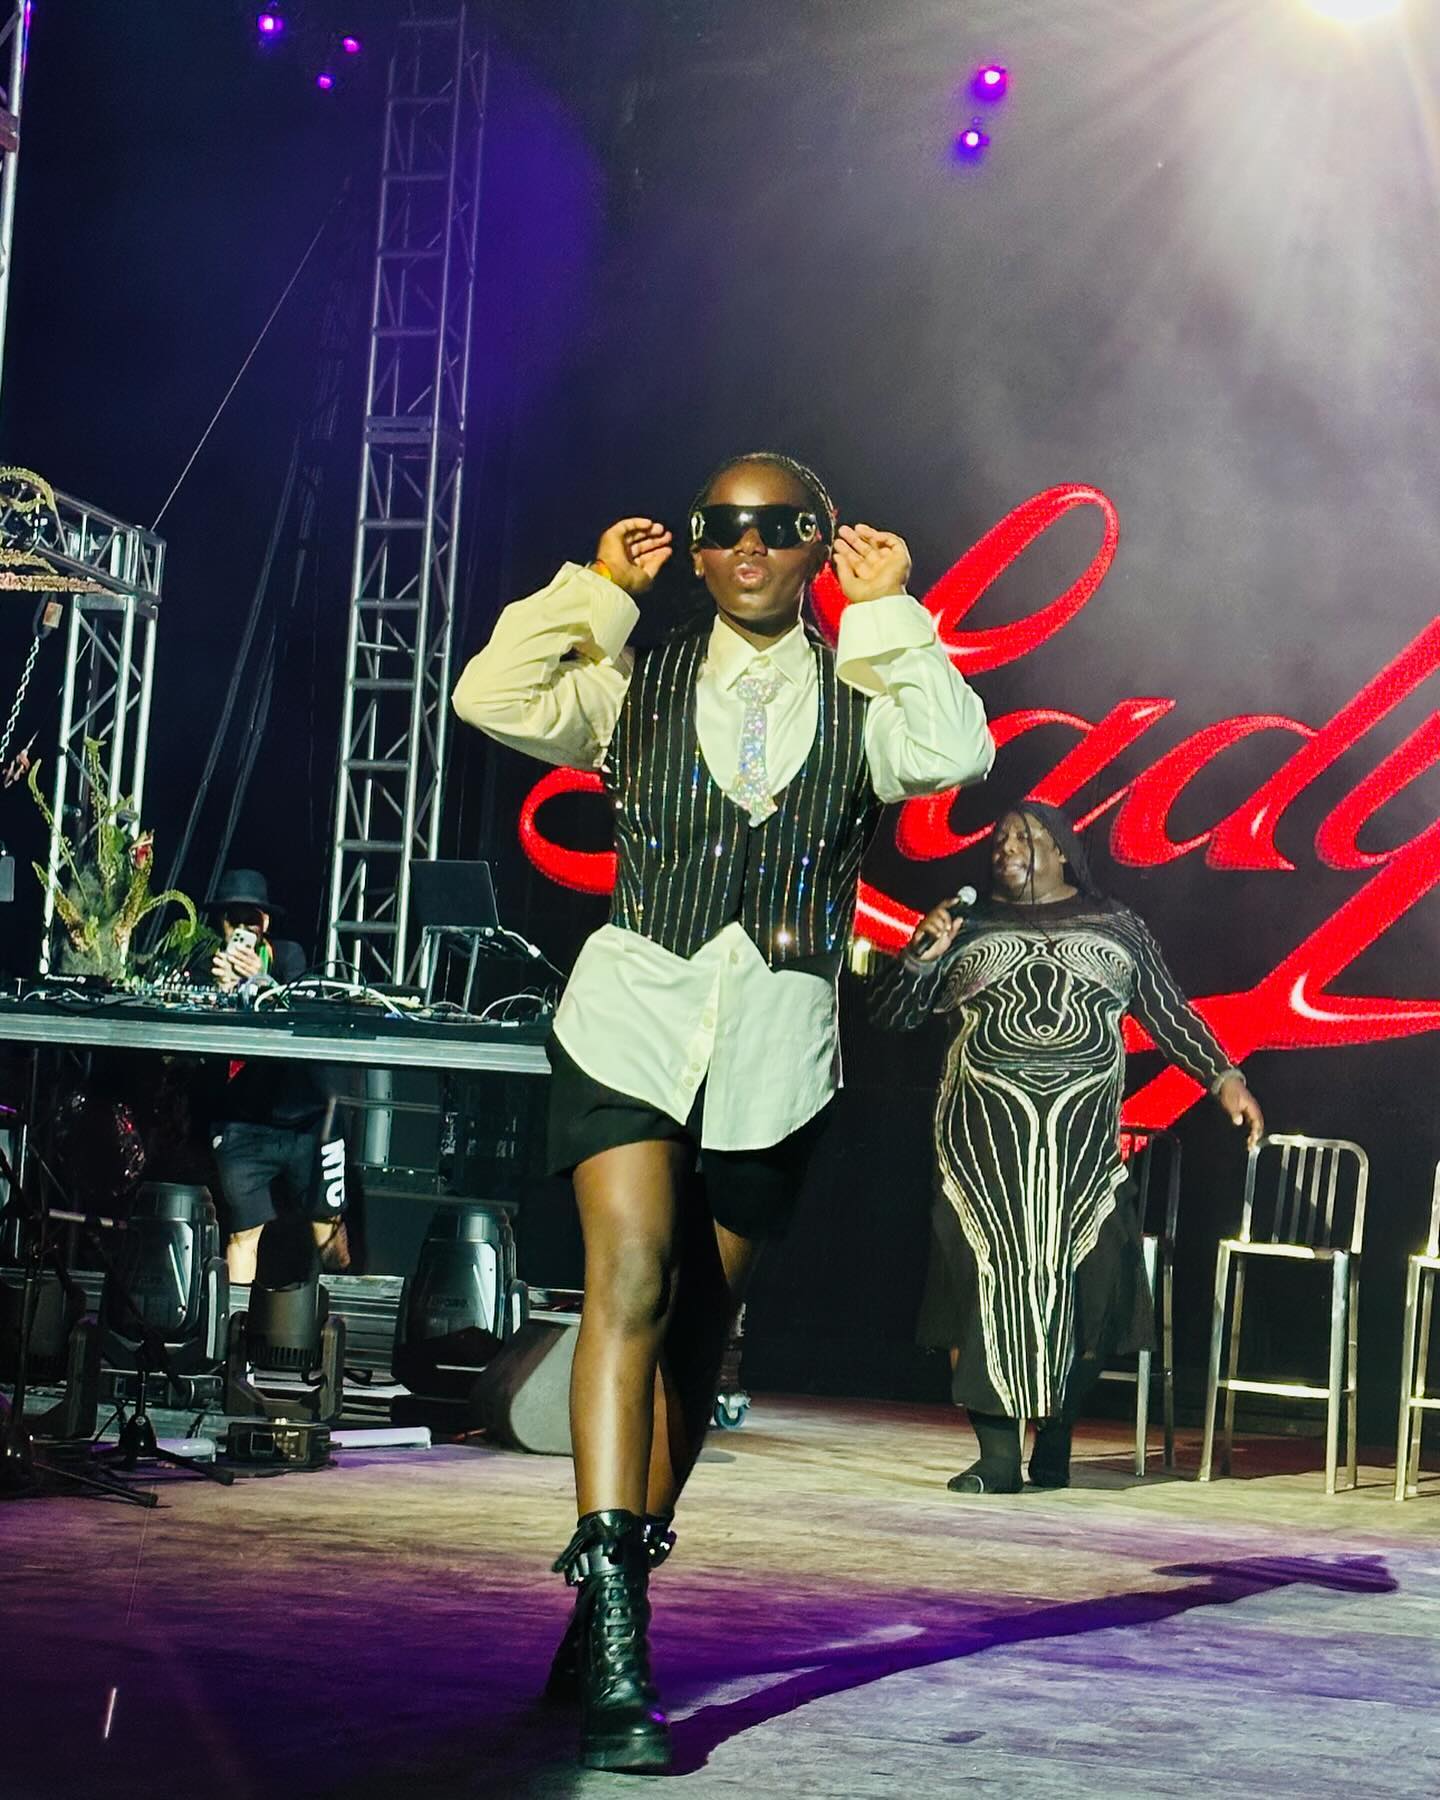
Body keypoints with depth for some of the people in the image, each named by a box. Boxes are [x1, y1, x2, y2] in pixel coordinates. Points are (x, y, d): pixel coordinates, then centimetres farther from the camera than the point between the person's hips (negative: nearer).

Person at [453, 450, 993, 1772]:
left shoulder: (861, 700, 7)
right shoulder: (637, 686, 8)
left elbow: (953, 757, -13)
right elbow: (496, 702, -7)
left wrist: (890, 614, -7)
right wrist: (599, 587, -1)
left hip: (775, 1044, 2)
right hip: (633, 1017, -1)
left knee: (697, 1332, 9)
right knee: (631, 1284, -19)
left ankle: (614, 1604, 23)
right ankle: (612, 1631, -23)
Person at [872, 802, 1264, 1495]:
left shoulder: (1114, 924, 15)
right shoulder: (967, 926, 14)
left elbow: (1167, 1011, 17)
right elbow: (889, 1012, 13)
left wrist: (1223, 1078, 8)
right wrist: (922, 956, -4)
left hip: (1083, 1133, 0)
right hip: (986, 1135, 0)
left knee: (1083, 1284, -5)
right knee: (987, 1277, -8)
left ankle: (1054, 1445, 6)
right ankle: (998, 1452, -5)